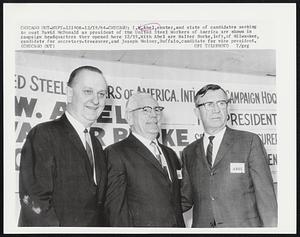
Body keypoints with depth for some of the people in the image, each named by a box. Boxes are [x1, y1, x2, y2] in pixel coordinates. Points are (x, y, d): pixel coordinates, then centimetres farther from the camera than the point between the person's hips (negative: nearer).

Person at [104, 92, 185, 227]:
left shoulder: (170, 154, 14)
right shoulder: (116, 153, -9)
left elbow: (177, 203, 14)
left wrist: (182, 227, 7)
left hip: (176, 226, 6)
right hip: (141, 226, -6)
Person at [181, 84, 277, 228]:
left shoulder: (250, 141, -1)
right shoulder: (189, 152, 8)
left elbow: (265, 195, -4)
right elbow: (186, 200, 12)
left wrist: (271, 227, -11)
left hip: (244, 226, -2)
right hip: (201, 226, 3)